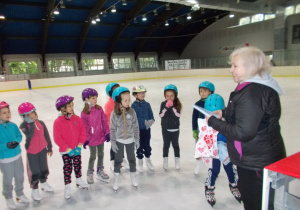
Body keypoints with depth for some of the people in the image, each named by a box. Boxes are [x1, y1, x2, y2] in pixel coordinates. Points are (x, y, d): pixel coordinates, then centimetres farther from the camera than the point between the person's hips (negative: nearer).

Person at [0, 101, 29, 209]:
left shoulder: (13, 125, -7)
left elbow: (19, 136, 3)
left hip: (17, 155, 4)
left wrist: (16, 141, -16)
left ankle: (20, 193, 45)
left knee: (20, 177, 20)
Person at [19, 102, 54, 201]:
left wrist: (49, 148, 8)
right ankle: (34, 189, 27)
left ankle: (43, 183, 45)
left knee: (44, 168, 21)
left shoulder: (41, 123, -6)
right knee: (34, 172, 6)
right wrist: (32, 123, -34)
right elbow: (29, 134, -36)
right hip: (32, 152, -4)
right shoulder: (23, 125, -16)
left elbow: (46, 136, 3)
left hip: (42, 150, 4)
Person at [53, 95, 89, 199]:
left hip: (77, 149, 4)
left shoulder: (77, 118, -6)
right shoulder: (58, 122, -17)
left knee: (77, 165, 20)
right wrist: (68, 149, -17)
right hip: (66, 151, -3)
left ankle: (79, 180, 42)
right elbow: (57, 138, -17)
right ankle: (67, 187, 26)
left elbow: (82, 132, -2)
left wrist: (79, 146, -9)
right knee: (67, 168, 9)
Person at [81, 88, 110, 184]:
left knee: (101, 154, 18)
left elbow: (104, 121, 0)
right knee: (92, 156, 11)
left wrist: (107, 133, -1)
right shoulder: (84, 113, -15)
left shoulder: (99, 109, -4)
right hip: (92, 138, -4)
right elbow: (85, 127, -12)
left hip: (101, 136, 4)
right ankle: (90, 173, 33)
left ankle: (100, 171, 39)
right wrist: (86, 139, -11)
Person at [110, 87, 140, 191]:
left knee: (131, 158, 16)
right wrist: (113, 142, -7)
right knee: (118, 159, 12)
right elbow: (112, 129, -8)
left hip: (130, 140, 1)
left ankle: (133, 175, 38)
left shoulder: (131, 112, -12)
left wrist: (137, 139, -1)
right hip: (119, 140, -1)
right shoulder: (114, 114, -16)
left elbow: (135, 126, -4)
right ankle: (116, 178, 32)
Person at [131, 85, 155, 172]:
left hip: (147, 129, 4)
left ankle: (148, 161, 36)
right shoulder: (134, 105, -12)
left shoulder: (147, 104, 1)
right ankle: (140, 162, 30)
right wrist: (144, 122, -26)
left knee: (147, 145, 16)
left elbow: (151, 115, 3)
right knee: (140, 146, 10)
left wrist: (151, 121, -18)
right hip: (138, 129, -3)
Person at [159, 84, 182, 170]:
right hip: (165, 128, 1)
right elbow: (161, 115, -13)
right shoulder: (163, 104, -4)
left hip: (175, 128, -1)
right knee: (166, 144, 12)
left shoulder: (177, 104, -7)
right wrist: (166, 107, -23)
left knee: (175, 144, 12)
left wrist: (172, 107, -26)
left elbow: (178, 115, -19)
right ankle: (165, 161, 26)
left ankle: (177, 160, 27)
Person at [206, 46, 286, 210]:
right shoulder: (262, 86, 7)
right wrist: (225, 113, 10)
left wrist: (213, 122, -18)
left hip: (255, 164, -10)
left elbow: (243, 132, -28)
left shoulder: (251, 92, -26)